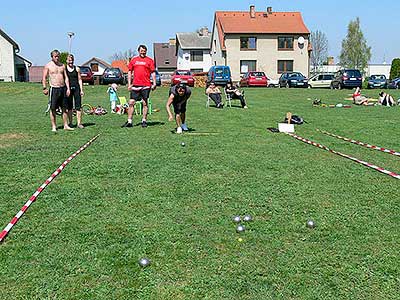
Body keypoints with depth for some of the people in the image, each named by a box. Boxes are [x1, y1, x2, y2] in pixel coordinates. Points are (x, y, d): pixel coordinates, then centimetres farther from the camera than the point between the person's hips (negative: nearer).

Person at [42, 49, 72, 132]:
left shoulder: (62, 65, 13)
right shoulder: (48, 66, 1)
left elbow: (66, 78, 13)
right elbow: (44, 78, 0)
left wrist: (68, 88, 4)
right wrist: (44, 88, -11)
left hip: (63, 88, 4)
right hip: (54, 89, -4)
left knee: (64, 108, 6)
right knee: (53, 109, -1)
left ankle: (66, 125, 13)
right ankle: (54, 127, 5)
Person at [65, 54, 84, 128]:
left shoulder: (77, 69, 7)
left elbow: (79, 80, 8)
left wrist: (81, 90, 2)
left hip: (76, 88, 0)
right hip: (68, 88, 0)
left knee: (78, 106, -3)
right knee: (69, 107, 5)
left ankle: (79, 123, 0)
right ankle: (70, 123, 15)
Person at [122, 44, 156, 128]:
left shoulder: (149, 60, 5)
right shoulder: (134, 60, 12)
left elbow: (153, 72, 3)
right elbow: (130, 72, 14)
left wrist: (154, 83, -6)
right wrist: (129, 84, 8)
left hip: (145, 85, -3)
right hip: (135, 85, 3)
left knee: (145, 103, 2)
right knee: (131, 103, 1)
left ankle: (144, 121, 11)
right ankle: (129, 121, 6)